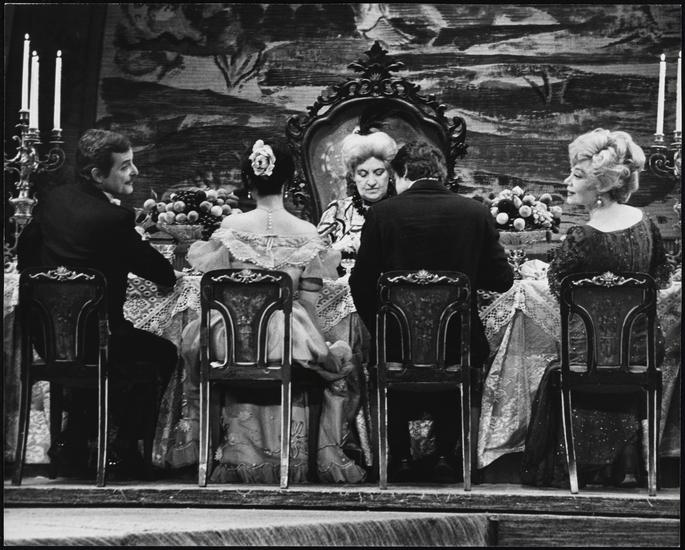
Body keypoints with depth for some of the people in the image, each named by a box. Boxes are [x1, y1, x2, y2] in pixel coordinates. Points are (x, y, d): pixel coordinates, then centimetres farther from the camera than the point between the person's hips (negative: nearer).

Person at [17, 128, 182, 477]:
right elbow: (160, 273, -9)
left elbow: (25, 249, 16)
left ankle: (72, 441, 35)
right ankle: (124, 451, 19)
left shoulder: (53, 198, 0)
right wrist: (173, 275, 14)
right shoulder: (113, 218, -21)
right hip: (92, 337, -7)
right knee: (165, 354, 16)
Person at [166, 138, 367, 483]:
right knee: (339, 359, 26)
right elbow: (308, 303, -2)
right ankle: (329, 457, 21)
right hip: (291, 340, -1)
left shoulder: (230, 228, -4)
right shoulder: (306, 234, -5)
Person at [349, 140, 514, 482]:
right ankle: (445, 457, 25)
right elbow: (502, 280, 0)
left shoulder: (382, 213, -8)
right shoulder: (476, 213, -5)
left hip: (398, 343, 0)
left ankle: (400, 457, 29)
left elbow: (361, 284, -5)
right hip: (459, 345, 1)